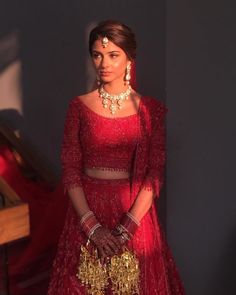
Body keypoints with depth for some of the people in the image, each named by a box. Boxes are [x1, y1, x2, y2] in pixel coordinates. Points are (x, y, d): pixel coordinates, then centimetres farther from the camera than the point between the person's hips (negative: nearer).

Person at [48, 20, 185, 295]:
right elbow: (70, 170, -3)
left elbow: (155, 174, -7)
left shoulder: (152, 109, -3)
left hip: (135, 210, 0)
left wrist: (126, 228, -14)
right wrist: (92, 226, -12)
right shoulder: (79, 106, -1)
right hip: (86, 208, 1)